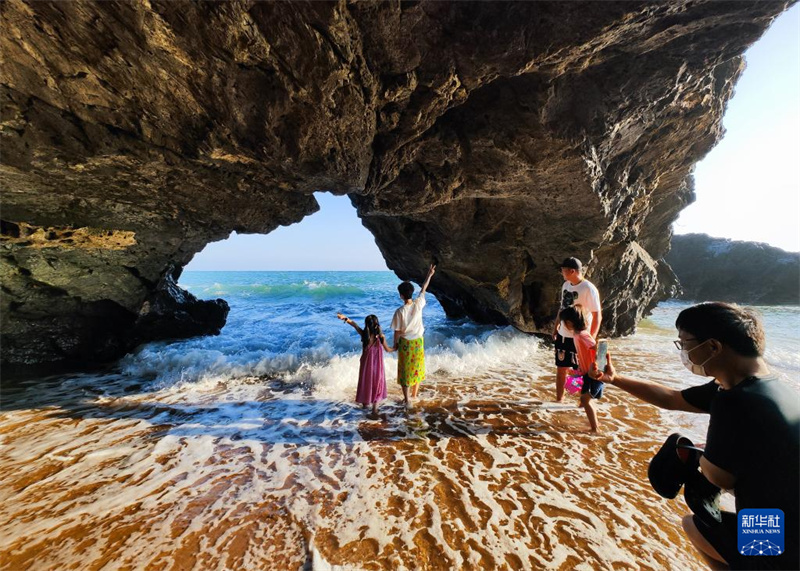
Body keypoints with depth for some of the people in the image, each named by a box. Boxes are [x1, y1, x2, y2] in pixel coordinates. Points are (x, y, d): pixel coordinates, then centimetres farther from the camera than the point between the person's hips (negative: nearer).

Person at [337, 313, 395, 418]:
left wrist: (345, 318, -32)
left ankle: (365, 402, 41)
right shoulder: (381, 337, -16)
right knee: (376, 384, 12)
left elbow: (354, 324, -18)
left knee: (366, 382, 21)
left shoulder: (363, 334, -16)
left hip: (366, 363, 1)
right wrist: (395, 348, 15)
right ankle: (374, 409, 11)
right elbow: (388, 350, -4)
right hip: (377, 365, -1)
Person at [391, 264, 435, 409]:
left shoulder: (399, 311, -22)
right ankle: (414, 394, 37)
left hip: (405, 343, -4)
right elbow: (423, 289, 4)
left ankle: (407, 400, 17)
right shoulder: (418, 304, -13)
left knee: (405, 371, 9)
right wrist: (429, 275, 16)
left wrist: (395, 344, 3)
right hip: (418, 342, 4)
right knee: (417, 368, 21)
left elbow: (397, 331, -14)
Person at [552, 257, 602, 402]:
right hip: (563, 335, 7)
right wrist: (556, 326, 18)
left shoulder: (588, 289, -18)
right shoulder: (566, 285, 5)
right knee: (560, 369, 15)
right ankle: (559, 400, 29)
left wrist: (591, 338, -19)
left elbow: (597, 315, -17)